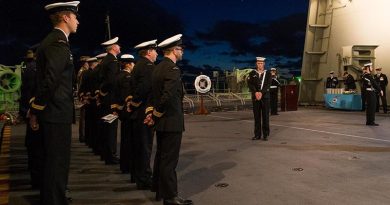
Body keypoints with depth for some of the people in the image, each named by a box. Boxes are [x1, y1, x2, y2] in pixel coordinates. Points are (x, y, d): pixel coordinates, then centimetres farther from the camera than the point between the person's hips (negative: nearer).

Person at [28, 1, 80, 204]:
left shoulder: (51, 41, 15)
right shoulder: (59, 42, -16)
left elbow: (44, 79, 14)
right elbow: (51, 80, -25)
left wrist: (35, 108, 14)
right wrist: (36, 109, -14)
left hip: (51, 112, 10)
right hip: (57, 113, -10)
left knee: (52, 162, 21)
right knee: (57, 163, 0)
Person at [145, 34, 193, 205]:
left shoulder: (158, 68, 12)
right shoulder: (173, 68, -17)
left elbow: (154, 92, 14)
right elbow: (168, 96, -28)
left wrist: (152, 112, 7)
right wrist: (156, 114, -15)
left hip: (161, 121, 10)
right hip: (171, 121, -10)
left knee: (161, 157, 17)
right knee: (170, 160, -3)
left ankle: (160, 190, 29)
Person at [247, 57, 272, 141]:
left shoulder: (268, 74, 6)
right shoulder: (252, 73, 8)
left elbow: (267, 85, -6)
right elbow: (250, 84, -4)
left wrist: (261, 92, -20)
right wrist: (256, 92, -19)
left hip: (265, 97, -1)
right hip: (255, 97, 1)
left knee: (265, 116, 0)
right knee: (257, 116, 3)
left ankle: (266, 135, 6)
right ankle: (257, 135, 9)